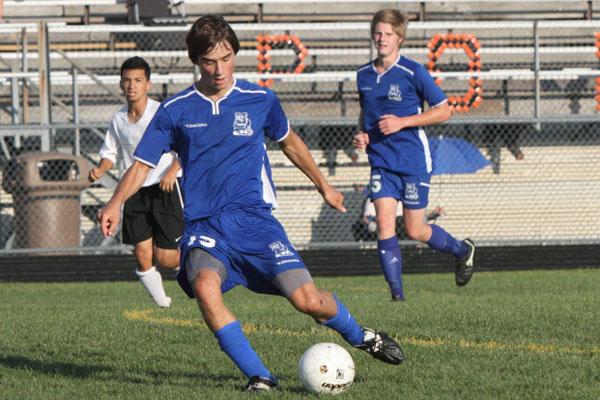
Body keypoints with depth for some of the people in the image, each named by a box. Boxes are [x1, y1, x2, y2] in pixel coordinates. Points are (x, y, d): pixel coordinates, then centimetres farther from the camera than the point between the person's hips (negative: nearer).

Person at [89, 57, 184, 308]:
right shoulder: (118, 120, 6)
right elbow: (110, 153, 19)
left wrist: (172, 171, -20)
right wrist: (100, 170, -2)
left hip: (165, 189, -4)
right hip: (135, 191, 4)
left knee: (165, 257, -7)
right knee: (143, 256, -3)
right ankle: (160, 300, 16)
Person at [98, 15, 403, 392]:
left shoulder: (260, 100, 6)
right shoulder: (175, 111, 3)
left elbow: (290, 141, 24)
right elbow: (143, 164, 6)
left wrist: (324, 185, 32)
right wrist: (116, 203, -11)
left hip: (254, 219, 0)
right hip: (203, 227, 0)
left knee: (308, 300, -14)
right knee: (204, 286, -32)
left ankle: (360, 336, 19)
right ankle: (260, 376, -23)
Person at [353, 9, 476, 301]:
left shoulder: (413, 72, -10)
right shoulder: (364, 74, 6)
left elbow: (443, 111, -7)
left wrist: (402, 122, -16)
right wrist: (361, 134, 2)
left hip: (413, 160, -4)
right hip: (381, 162, 4)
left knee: (415, 231, 3)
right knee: (384, 225, -10)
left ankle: (463, 250, 32)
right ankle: (397, 295, -5)